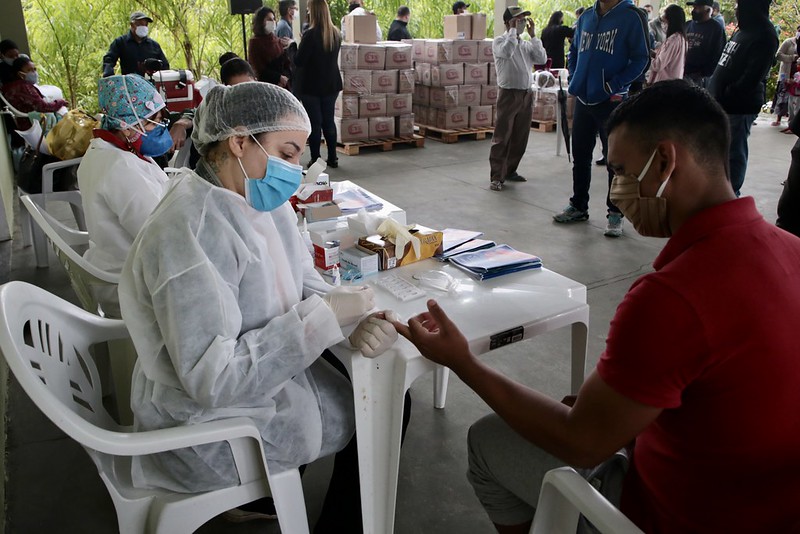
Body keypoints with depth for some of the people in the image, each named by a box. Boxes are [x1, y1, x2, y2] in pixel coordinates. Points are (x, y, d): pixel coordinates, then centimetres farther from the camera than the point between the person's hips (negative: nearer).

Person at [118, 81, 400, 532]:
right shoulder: (191, 231, -30)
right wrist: (323, 316, -31)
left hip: (261, 372, 8)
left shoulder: (262, 200, -3)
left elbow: (306, 285, 0)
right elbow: (211, 380, -32)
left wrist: (362, 321, -20)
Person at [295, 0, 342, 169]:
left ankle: (315, 160, 4)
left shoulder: (311, 35, -17)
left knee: (314, 123, 1)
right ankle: (332, 158, 15)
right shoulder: (336, 34, 3)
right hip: (331, 84, 5)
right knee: (329, 120, 13)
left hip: (312, 86, -5)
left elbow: (299, 62, -17)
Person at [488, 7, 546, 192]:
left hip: (526, 94, 6)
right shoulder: (499, 41, -2)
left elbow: (542, 59, 1)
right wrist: (513, 30, -13)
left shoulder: (526, 44, 15)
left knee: (520, 137, 10)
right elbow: (507, 51, -25)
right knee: (502, 137, -6)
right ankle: (496, 177, -5)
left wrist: (533, 35, 1)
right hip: (508, 94, -6)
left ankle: (510, 170, 23)